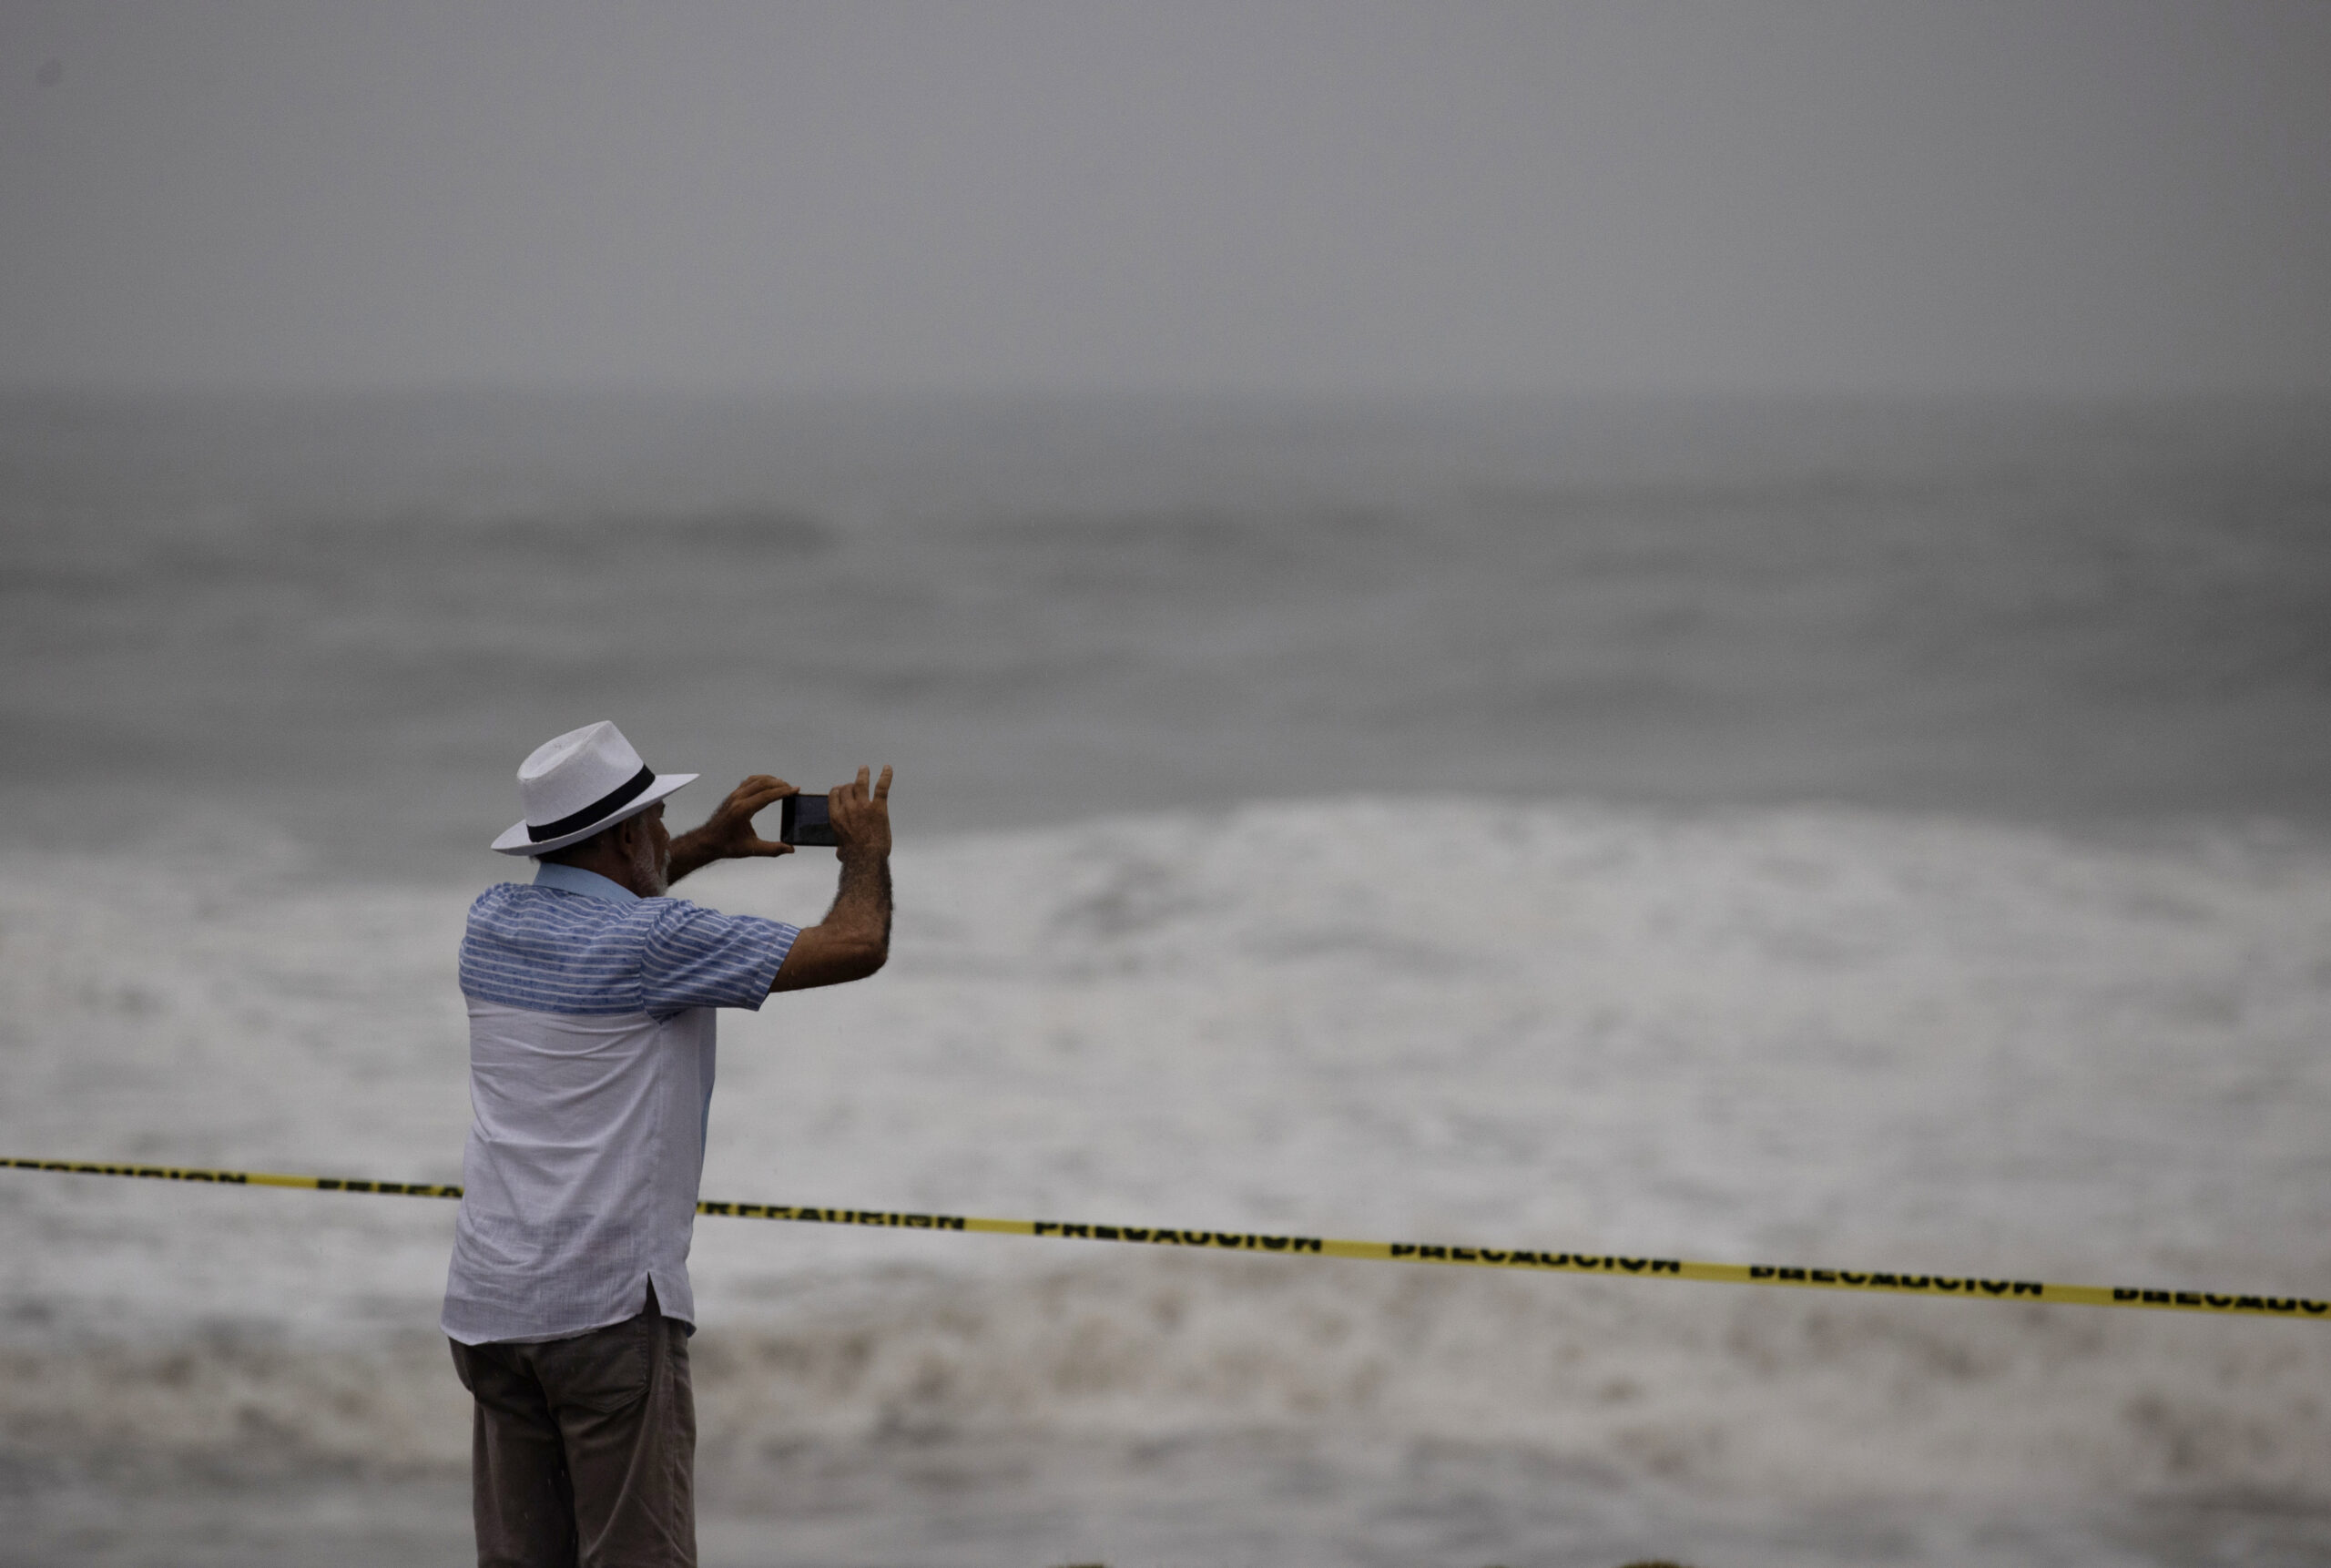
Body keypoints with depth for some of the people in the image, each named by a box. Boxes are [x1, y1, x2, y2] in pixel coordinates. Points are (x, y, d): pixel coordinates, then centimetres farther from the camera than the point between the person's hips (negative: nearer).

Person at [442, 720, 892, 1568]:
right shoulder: (655, 943, -10)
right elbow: (855, 946, -7)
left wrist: (708, 845, 35)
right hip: (609, 1308, -7)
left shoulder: (492, 923, 10)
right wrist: (867, 852, 13)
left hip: (487, 1306, 7)